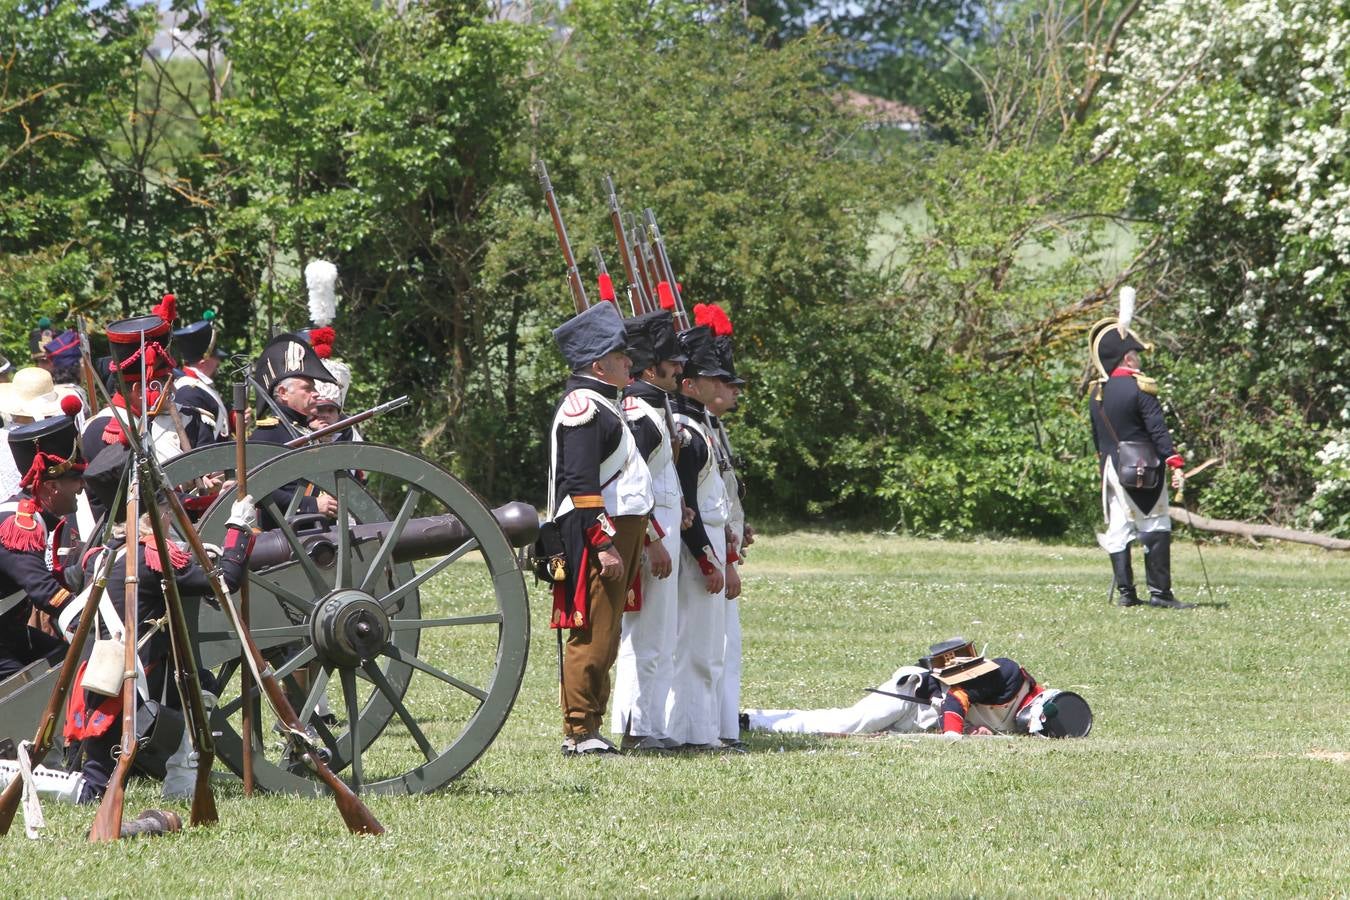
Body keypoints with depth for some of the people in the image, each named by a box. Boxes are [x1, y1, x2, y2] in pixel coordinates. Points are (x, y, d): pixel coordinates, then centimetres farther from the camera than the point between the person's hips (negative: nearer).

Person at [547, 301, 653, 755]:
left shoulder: (602, 406, 20)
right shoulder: (583, 407, -13)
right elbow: (581, 485, -21)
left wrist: (645, 538, 24)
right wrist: (604, 544, -24)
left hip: (618, 531, 11)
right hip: (597, 535, -11)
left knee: (601, 637, 12)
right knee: (593, 637, -9)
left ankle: (588, 729, 16)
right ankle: (580, 731, -6)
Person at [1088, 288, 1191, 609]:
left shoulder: (1096, 392, 8)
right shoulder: (1139, 387, -12)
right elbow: (1158, 430, -16)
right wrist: (1175, 464, -15)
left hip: (1111, 470, 6)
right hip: (1143, 473, -6)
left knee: (1118, 529, 7)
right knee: (1155, 528, -2)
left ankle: (1125, 592, 5)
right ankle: (1159, 592, -5)